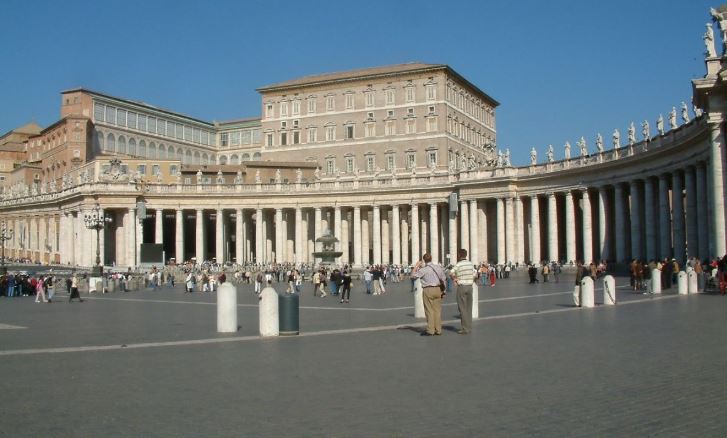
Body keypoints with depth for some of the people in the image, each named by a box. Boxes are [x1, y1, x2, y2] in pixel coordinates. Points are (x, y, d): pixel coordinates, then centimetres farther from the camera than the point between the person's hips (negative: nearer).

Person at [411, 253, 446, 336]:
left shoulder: (424, 269, -10)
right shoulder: (438, 267, 8)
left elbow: (413, 276, -8)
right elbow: (443, 279, 12)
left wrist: (416, 266, 1)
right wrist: (442, 290, 21)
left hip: (428, 290, -5)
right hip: (437, 289, 5)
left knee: (429, 310, -1)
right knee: (437, 310, 8)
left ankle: (430, 330, 0)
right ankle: (438, 330, 11)